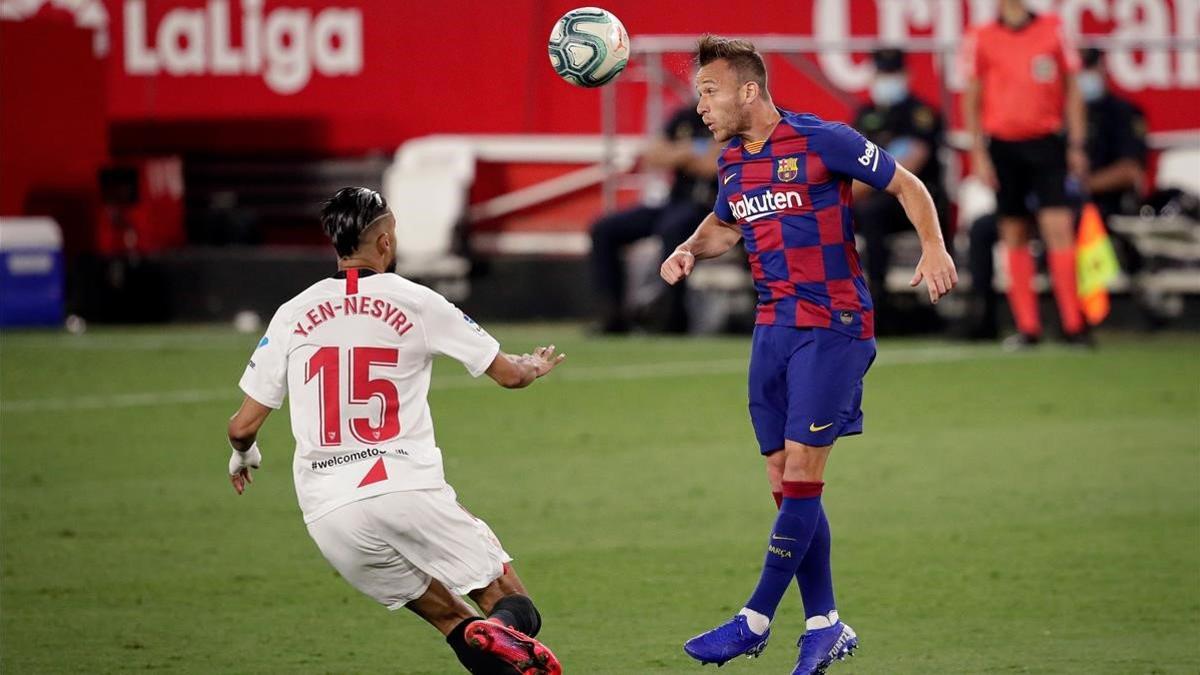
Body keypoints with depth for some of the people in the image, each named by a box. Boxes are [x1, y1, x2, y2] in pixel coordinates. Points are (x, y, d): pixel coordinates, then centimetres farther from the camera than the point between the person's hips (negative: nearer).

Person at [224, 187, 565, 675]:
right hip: (408, 486, -3)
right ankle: (505, 630, -34)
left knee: (449, 618, 17)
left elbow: (243, 425, 9)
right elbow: (509, 374, 12)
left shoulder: (293, 315, 9)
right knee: (514, 606, 1)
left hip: (329, 514, 3)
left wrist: (243, 454, 33)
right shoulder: (418, 304, 4)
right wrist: (535, 367, 36)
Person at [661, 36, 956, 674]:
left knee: (801, 474, -10)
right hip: (773, 328, 7)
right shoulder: (731, 164, 9)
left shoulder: (823, 141, -11)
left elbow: (906, 185, -2)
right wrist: (690, 250, 7)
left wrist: (934, 248, -17)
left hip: (834, 327, -7)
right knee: (786, 483, 6)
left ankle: (755, 621, -8)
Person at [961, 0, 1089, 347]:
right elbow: (972, 101, 7)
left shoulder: (1053, 29, 6)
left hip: (1046, 143, -1)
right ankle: (1027, 327, 6)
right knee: (1014, 236, 2)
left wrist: (1077, 146, 3)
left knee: (1059, 227, -11)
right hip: (1003, 146, 1)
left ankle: (1073, 323, -10)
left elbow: (1071, 90, 9)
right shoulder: (981, 39, 4)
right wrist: (979, 155, 0)